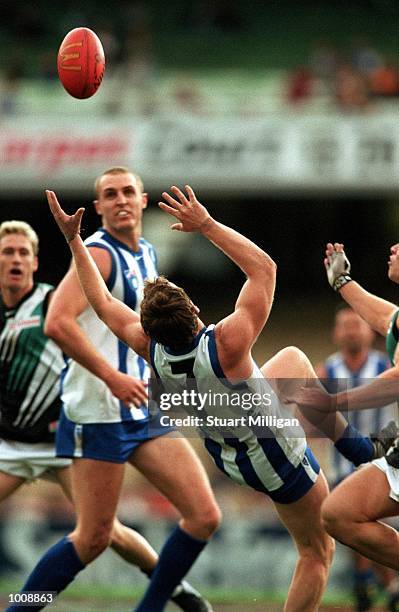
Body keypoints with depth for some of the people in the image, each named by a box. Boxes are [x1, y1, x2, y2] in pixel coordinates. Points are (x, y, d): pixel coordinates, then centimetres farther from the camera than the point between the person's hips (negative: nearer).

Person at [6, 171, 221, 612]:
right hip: (99, 414, -8)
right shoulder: (99, 254, -12)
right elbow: (58, 323, -26)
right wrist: (113, 377, -27)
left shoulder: (145, 254, 15)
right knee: (93, 538, -5)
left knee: (204, 517, -1)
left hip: (145, 411, 8)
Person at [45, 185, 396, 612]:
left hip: (226, 454, 6)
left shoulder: (153, 351, -24)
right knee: (317, 553, 15)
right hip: (277, 461, -6)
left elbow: (102, 303, -8)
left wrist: (73, 240, -4)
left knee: (294, 357, 24)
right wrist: (206, 225, -33)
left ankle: (355, 442, 36)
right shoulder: (225, 345, -40)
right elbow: (264, 268, -33)